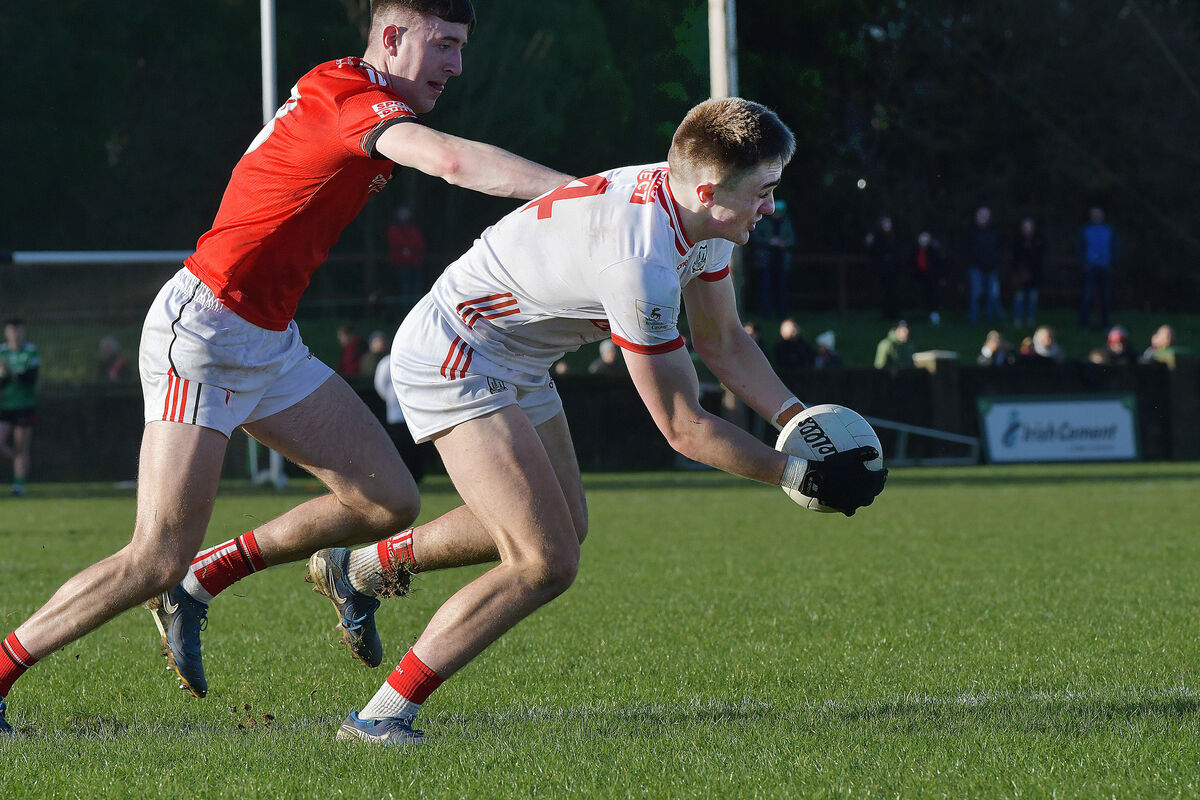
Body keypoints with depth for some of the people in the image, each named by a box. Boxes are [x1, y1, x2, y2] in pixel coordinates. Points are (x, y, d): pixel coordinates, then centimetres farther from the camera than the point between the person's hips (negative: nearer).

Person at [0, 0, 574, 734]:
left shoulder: (338, 92, 9)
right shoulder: (352, 100, -20)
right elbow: (454, 161, -35)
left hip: (271, 343, 10)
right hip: (203, 334, -10)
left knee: (390, 501, 1)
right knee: (158, 560, -12)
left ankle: (198, 585, 14)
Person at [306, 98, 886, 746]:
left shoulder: (697, 214, -7)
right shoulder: (641, 261, -35)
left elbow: (721, 339, 8)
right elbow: (683, 429, -26)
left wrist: (798, 418, -5)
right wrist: (799, 474, -20)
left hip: (517, 365, 10)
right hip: (450, 359, -10)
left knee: (564, 527, 21)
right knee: (545, 562, -16)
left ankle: (364, 566, 36)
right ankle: (380, 718, -8)